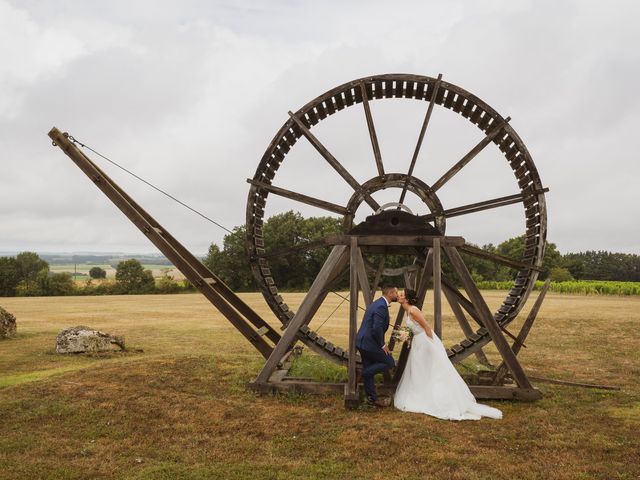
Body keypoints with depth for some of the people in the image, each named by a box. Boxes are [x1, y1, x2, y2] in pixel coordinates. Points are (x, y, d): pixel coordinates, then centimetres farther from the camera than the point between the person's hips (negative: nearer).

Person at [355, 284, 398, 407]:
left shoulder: (378, 304, 15)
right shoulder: (381, 307, -18)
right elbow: (377, 329, -25)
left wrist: (381, 343, 17)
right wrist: (382, 345, -14)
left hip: (362, 342, 10)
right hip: (369, 343, -10)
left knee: (369, 372, 14)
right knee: (390, 363, 2)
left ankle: (372, 398, 21)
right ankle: (365, 372, 0)